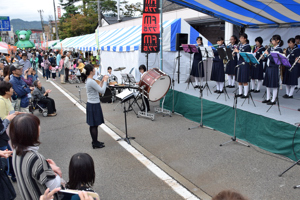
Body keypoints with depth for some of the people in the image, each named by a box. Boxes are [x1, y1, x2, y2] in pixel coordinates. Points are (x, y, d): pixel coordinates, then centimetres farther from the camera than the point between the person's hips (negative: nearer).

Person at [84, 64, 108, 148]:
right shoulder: (91, 81, -21)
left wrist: (102, 81, 8)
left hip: (91, 104, 10)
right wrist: (105, 81, -10)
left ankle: (95, 141, 26)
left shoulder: (89, 80, 11)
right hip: (94, 105, -10)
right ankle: (95, 144, 10)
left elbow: (98, 89, 15)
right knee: (94, 125, 0)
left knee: (93, 125, 16)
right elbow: (102, 91, -21)